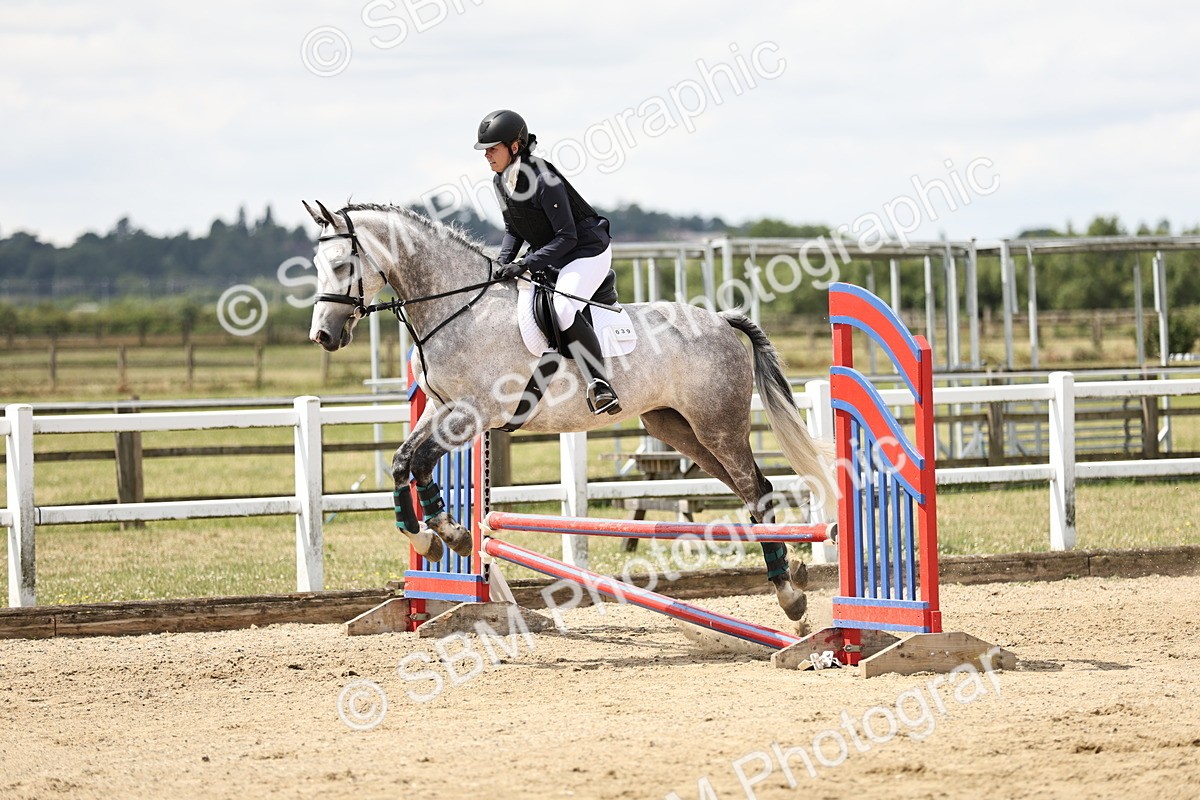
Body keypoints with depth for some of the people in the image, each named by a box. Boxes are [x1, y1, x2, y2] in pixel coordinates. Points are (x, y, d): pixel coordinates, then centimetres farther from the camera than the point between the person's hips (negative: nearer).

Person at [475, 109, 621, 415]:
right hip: (548, 257, 10)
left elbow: (567, 237, -25)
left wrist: (526, 263, -30)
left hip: (587, 252, -10)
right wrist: (504, 261, -7)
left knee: (564, 309, -32)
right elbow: (513, 229, 11)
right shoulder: (501, 182, 0)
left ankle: (599, 384, -27)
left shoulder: (544, 180, -26)